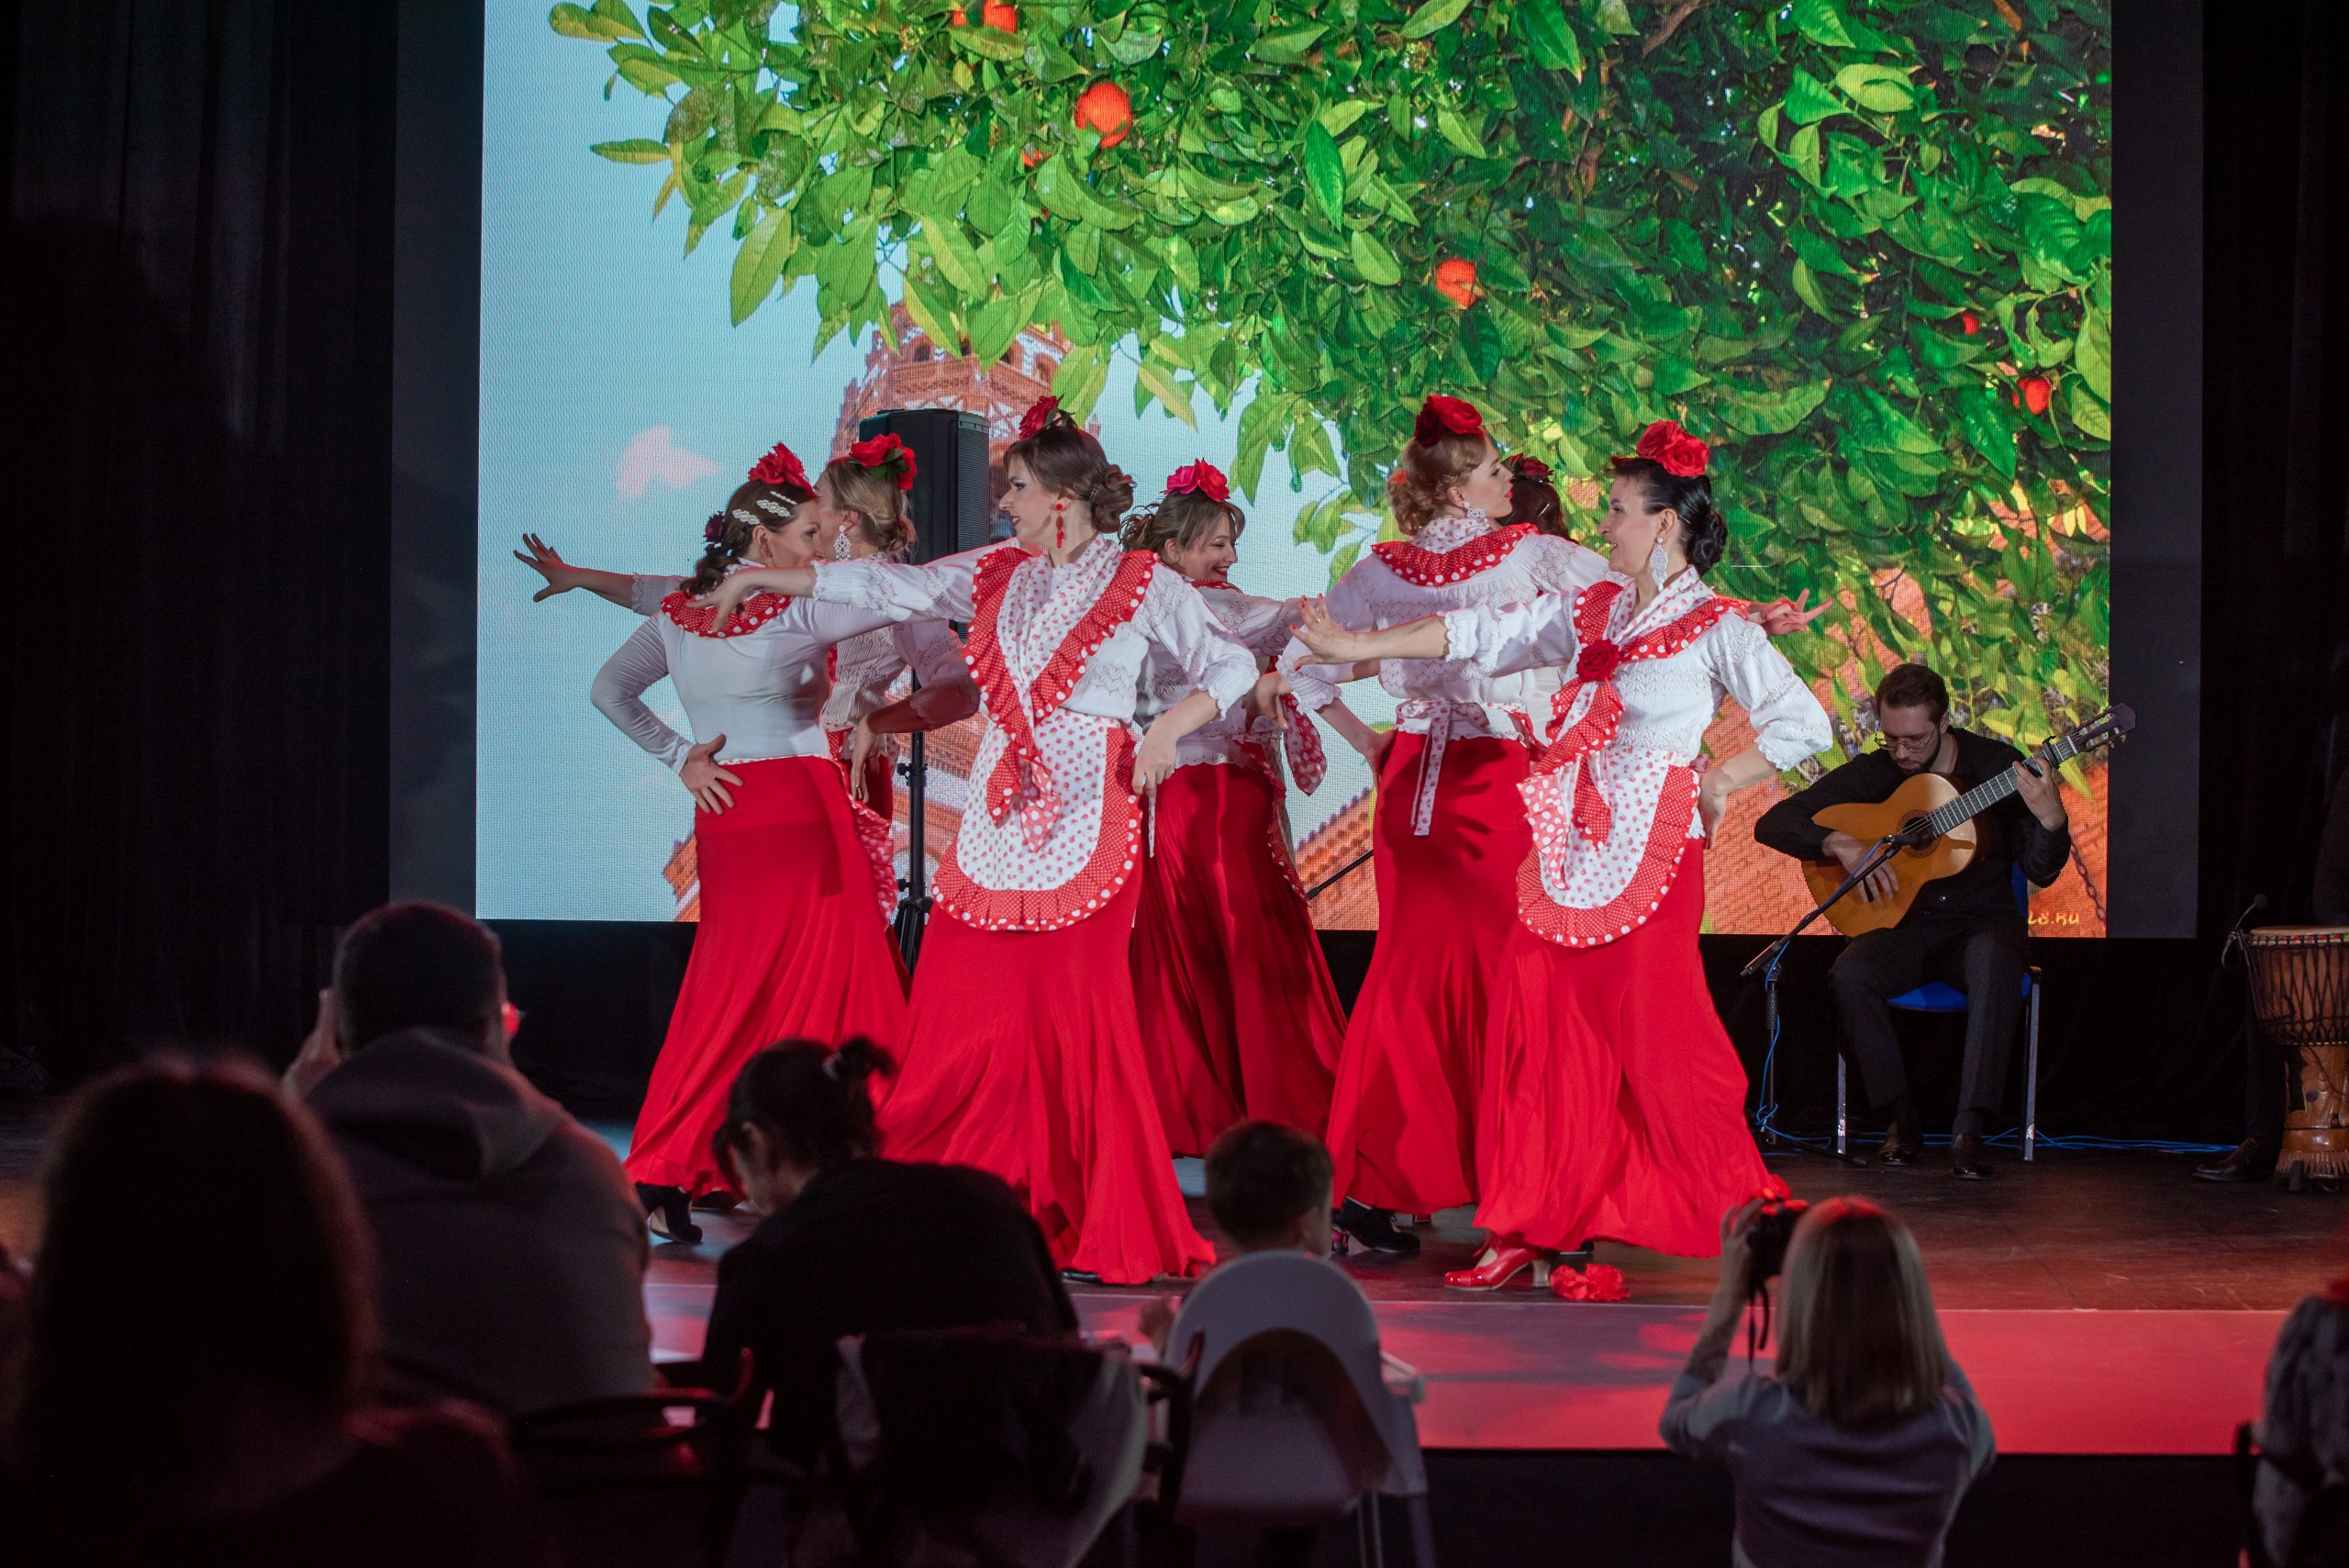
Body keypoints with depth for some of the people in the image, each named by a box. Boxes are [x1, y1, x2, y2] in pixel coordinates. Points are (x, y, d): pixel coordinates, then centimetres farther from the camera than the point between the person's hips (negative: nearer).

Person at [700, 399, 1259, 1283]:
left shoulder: (1140, 584, 1)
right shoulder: (995, 575, 14)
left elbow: (1232, 666, 4)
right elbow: (885, 588, 20)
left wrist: (1171, 726, -13)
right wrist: (760, 580, 22)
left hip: (1088, 815, -5)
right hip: (1001, 814, 5)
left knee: (1077, 1007, -9)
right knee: (964, 1005, -1)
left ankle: (1110, 1229, -2)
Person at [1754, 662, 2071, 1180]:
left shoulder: (1998, 765, -4)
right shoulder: (1872, 773, 1)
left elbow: (2041, 872, -8)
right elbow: (1772, 823, -3)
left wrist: (2050, 818, -29)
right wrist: (1842, 846, -19)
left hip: (1983, 924, -2)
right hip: (1906, 928, 2)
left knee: (1993, 961, -38)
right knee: (1849, 973, -31)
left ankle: (1970, 1131, -38)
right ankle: (1901, 1123, -19)